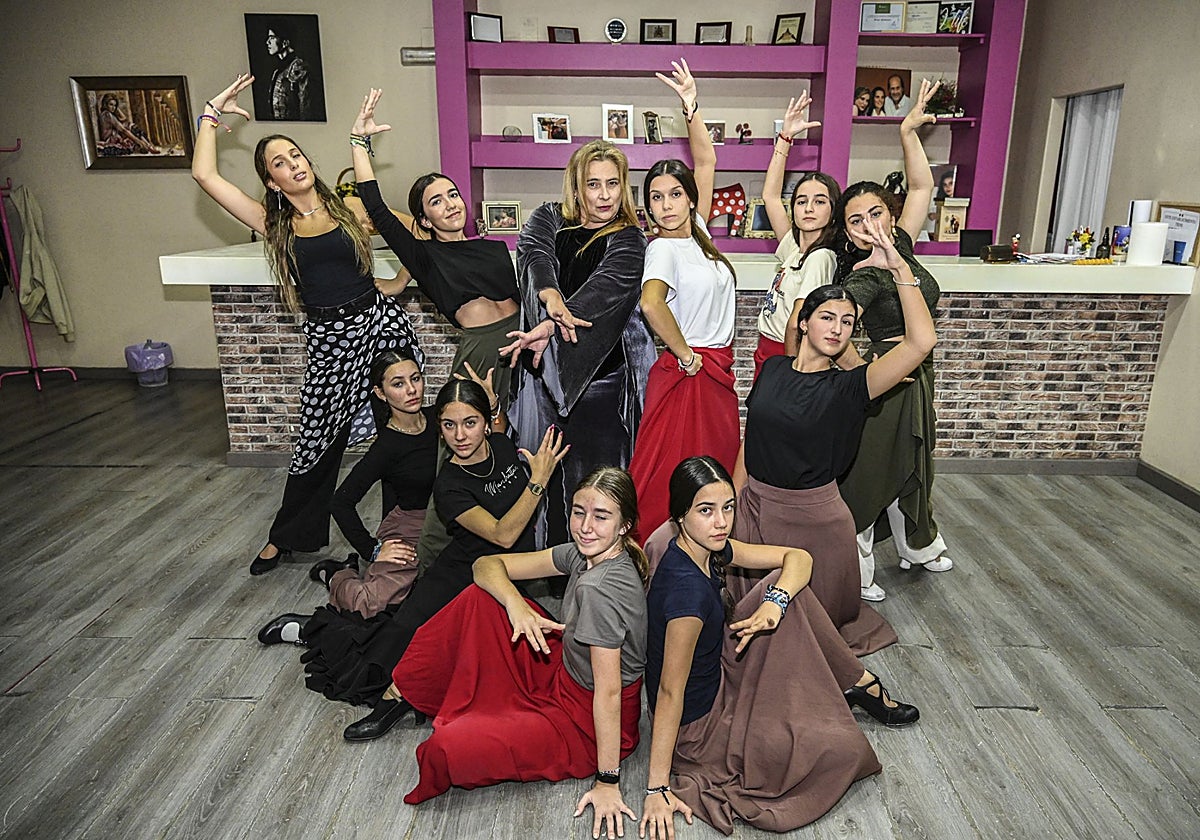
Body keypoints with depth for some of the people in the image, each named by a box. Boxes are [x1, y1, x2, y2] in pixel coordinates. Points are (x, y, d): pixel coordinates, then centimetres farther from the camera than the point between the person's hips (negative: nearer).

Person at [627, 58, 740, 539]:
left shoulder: (695, 233, 8)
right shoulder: (663, 248, -13)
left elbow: (706, 162, 14)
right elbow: (651, 304, -33)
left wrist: (692, 109, 3)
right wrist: (685, 356, -21)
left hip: (717, 372, 8)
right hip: (685, 373, -8)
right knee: (672, 478, -3)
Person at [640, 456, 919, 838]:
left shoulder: (708, 549, -7)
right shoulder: (686, 588, -33)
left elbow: (798, 558, -3)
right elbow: (669, 692, -30)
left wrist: (774, 601, -24)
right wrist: (657, 789, -25)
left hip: (716, 676, 8)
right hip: (695, 724, -8)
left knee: (788, 588, 0)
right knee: (843, 750, -15)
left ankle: (860, 684, 13)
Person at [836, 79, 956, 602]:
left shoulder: (900, 248, 3)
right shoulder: (863, 278, -20)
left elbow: (922, 187, 10)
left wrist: (909, 133, 4)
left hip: (916, 378, 9)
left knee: (910, 465, 23)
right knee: (868, 475, 1)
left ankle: (918, 548, 44)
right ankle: (855, 572, 15)